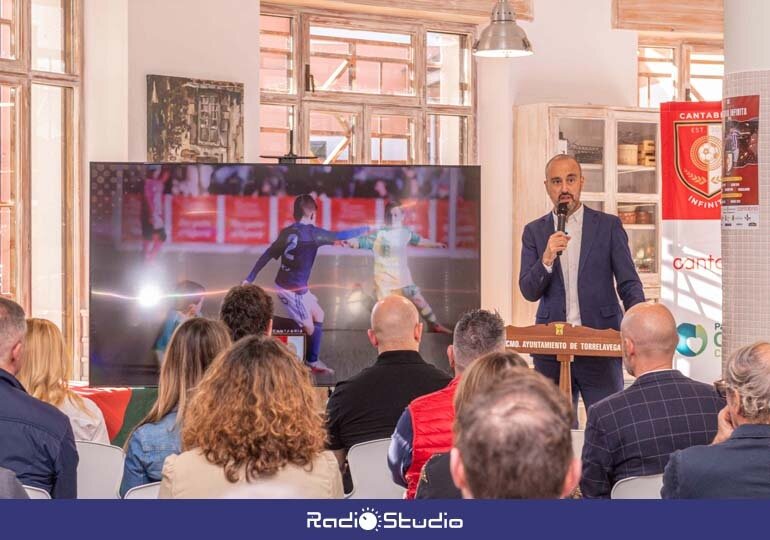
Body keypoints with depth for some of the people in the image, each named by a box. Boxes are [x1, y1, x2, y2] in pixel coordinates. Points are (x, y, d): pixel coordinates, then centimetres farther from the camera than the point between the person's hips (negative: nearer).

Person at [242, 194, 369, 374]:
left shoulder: (287, 232, 4)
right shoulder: (312, 233, -15)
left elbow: (266, 256, 4)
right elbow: (341, 236, -11)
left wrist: (249, 279, 8)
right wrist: (367, 229, 1)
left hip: (283, 284, 8)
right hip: (293, 289, -8)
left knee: (318, 315, 19)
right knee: (309, 327, 2)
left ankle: (314, 361, 23)